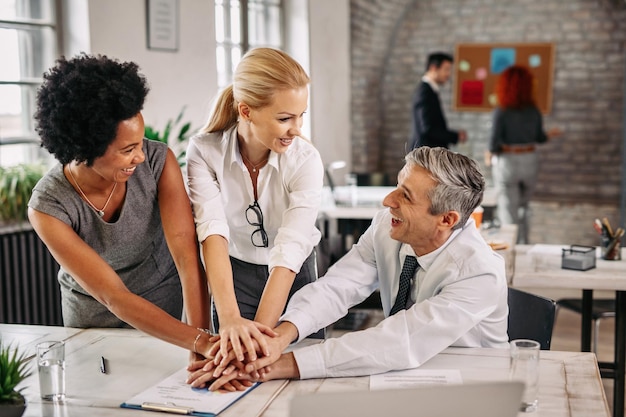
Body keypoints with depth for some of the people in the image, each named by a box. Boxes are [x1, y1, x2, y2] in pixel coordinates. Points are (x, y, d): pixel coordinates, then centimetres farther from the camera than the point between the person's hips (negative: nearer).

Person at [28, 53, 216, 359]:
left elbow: (187, 253, -30)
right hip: (94, 318, -1)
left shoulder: (158, 162, -23)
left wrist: (201, 343, -40)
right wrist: (202, 342, -41)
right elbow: (114, 297, -32)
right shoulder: (47, 207, -27)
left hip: (169, 305, 1)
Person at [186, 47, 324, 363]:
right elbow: (213, 231, -33)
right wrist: (230, 319, -47)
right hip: (233, 277, 0)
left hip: (293, 278, 0)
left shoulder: (305, 160, -23)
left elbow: (289, 253, -31)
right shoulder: (205, 151, -20)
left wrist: (260, 330, -42)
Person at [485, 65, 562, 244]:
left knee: (508, 211, 5)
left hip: (507, 161, -4)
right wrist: (550, 134, 30)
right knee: (522, 207, 20)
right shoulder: (533, 111, -3)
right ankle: (524, 245, 26)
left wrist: (489, 157, 4)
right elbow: (539, 137, 8)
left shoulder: (501, 112, -16)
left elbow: (495, 141, -17)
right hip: (530, 161, 4)